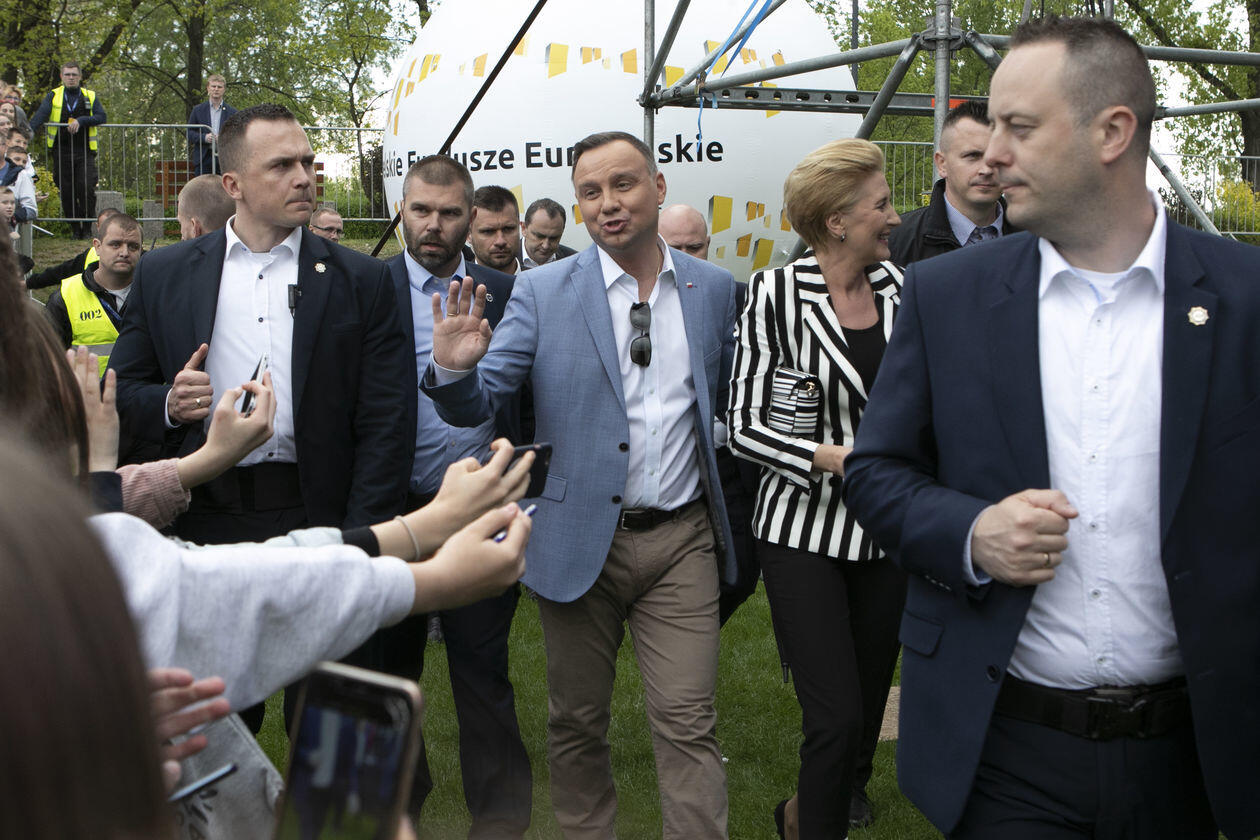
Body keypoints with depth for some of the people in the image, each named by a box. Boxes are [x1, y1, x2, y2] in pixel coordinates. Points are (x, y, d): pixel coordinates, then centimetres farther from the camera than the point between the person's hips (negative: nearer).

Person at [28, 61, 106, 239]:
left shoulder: (90, 96, 10)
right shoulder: (53, 96, 8)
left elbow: (101, 117, -2)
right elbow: (41, 114, -8)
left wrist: (81, 121, -17)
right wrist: (29, 131, -26)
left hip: (84, 152, -1)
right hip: (61, 152, 1)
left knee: (87, 189, -12)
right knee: (66, 192, 1)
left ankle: (87, 228, 1)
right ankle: (75, 229, 11)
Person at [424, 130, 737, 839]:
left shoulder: (714, 290, 5)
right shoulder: (544, 292, -3)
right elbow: (477, 404, -7)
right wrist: (454, 368, -27)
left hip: (681, 540, 1)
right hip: (582, 536, 0)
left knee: (688, 723, 0)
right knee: (577, 724, 13)